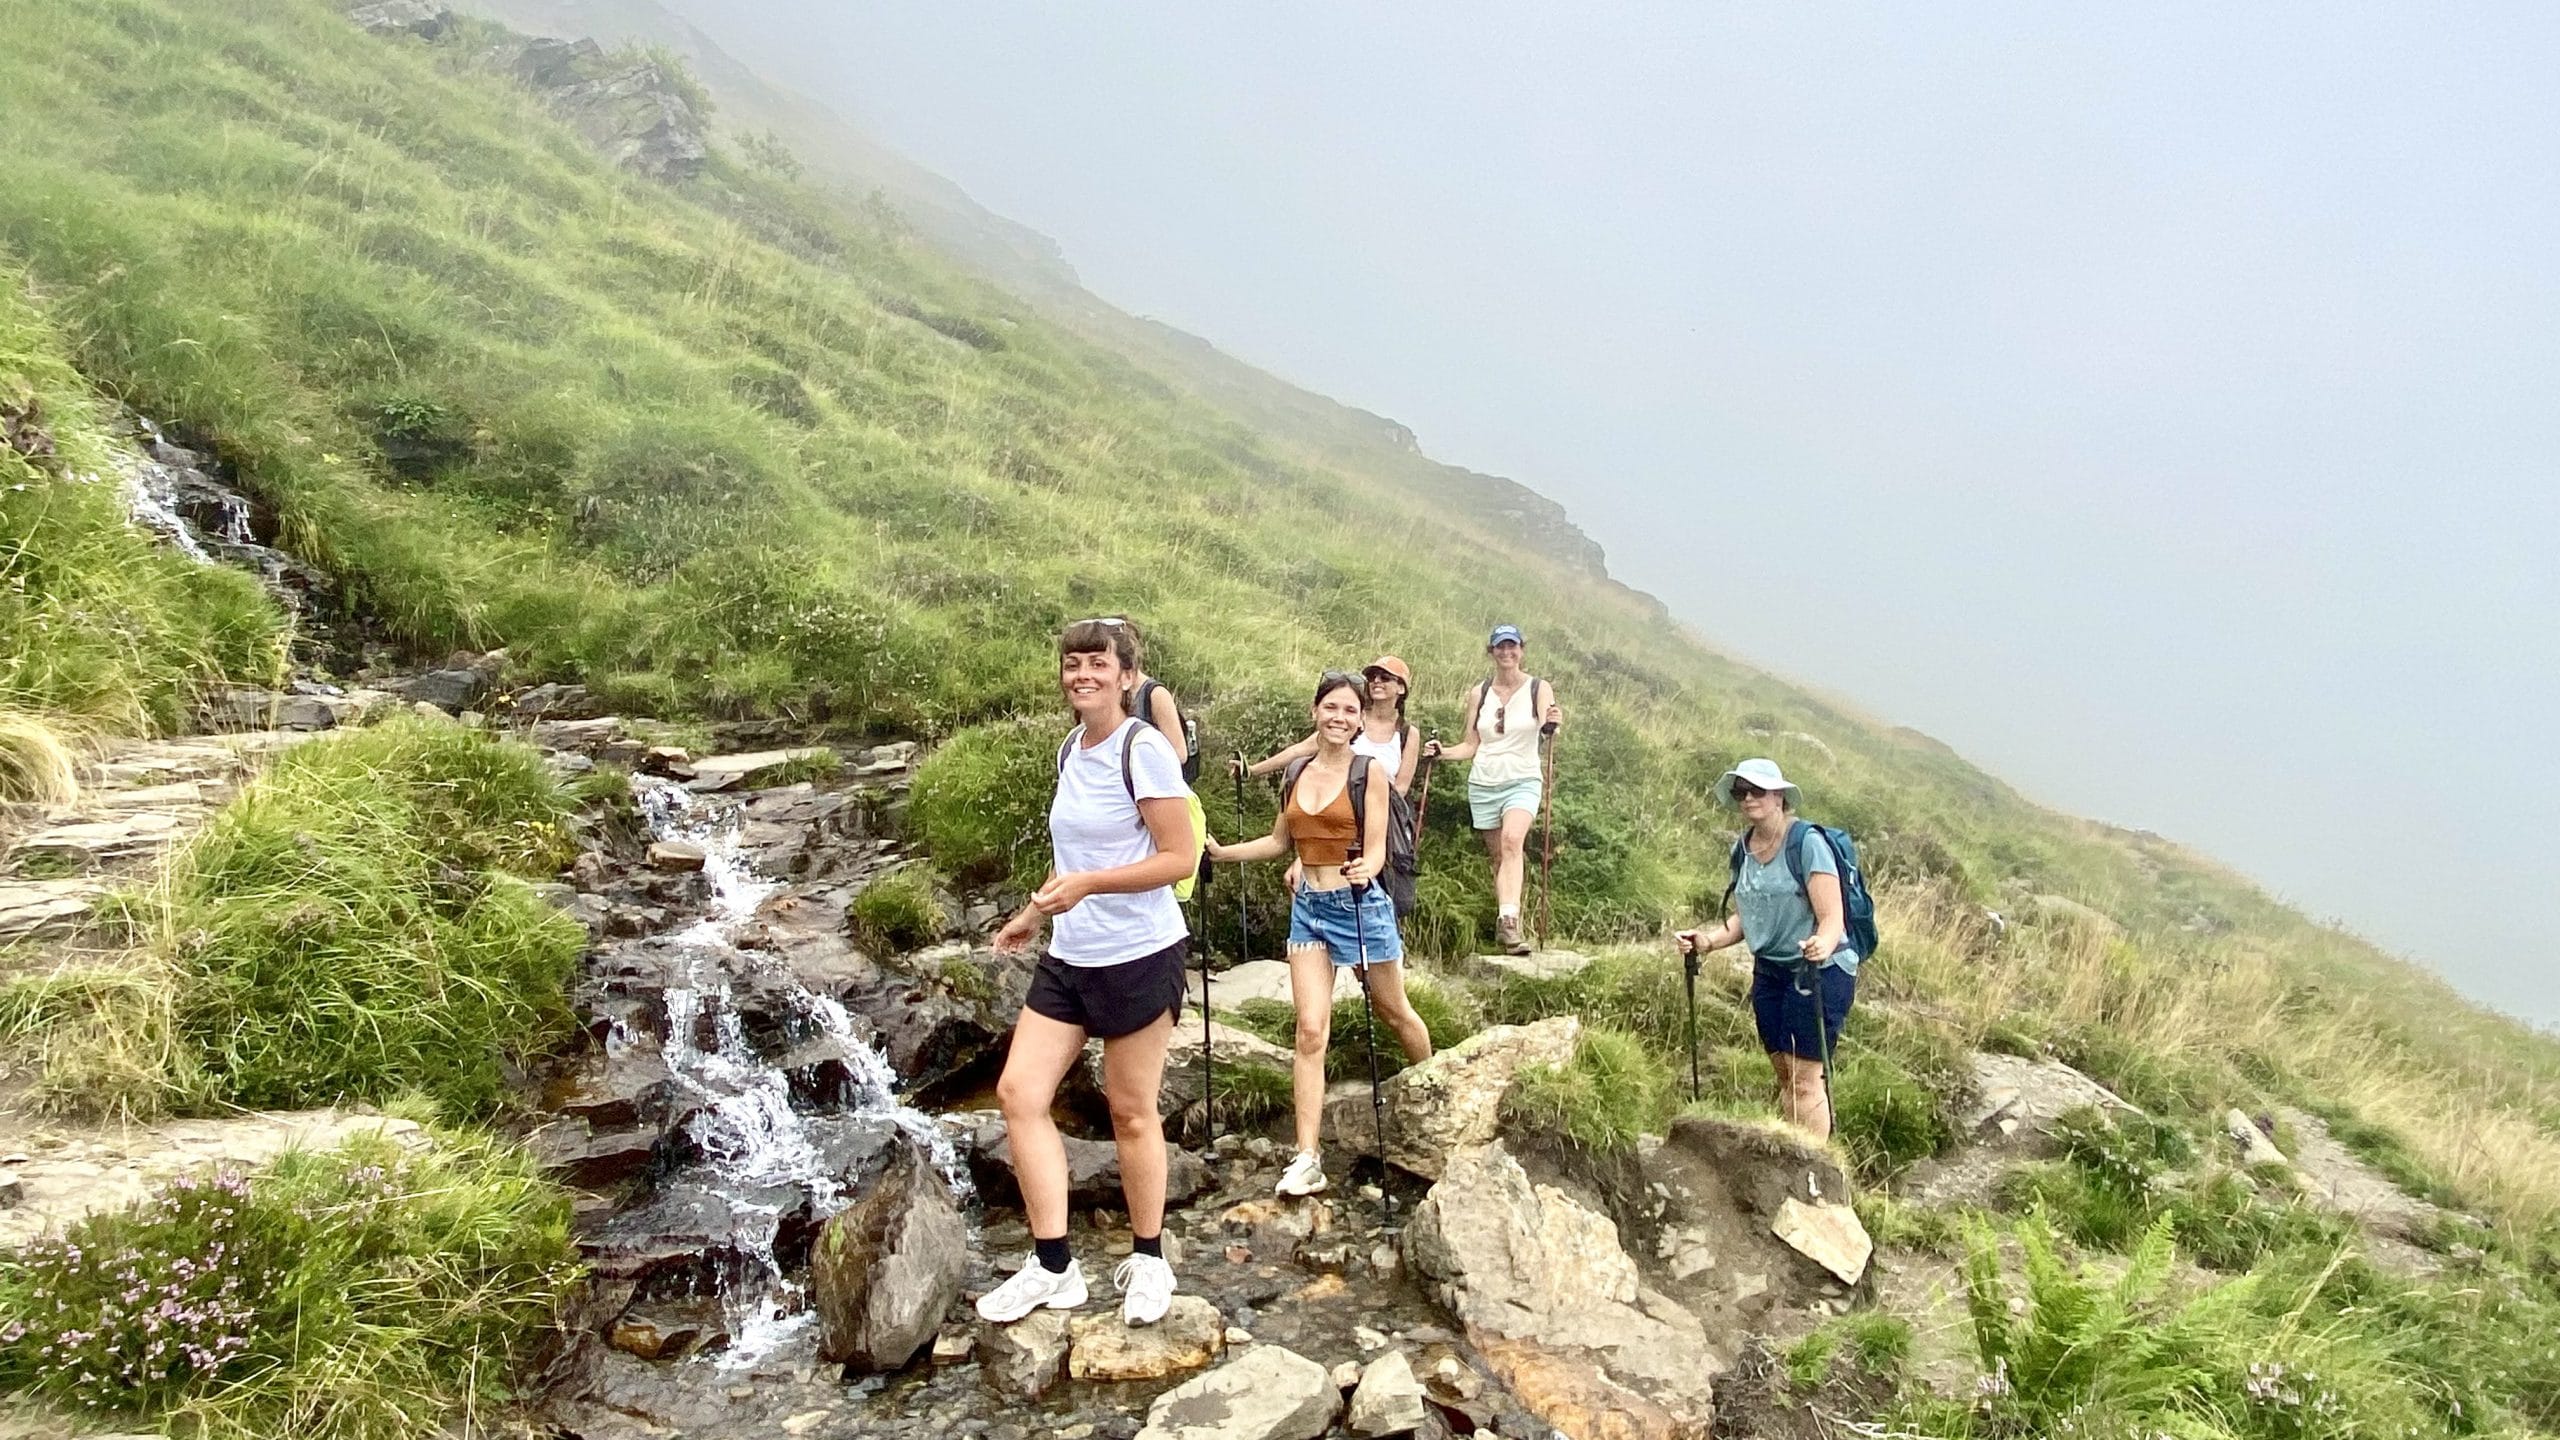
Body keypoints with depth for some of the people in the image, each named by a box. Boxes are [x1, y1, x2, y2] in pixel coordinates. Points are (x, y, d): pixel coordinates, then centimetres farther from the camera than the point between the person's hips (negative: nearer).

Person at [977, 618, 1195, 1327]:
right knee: (1019, 1092, 0)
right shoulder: (1070, 749, 10)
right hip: (1068, 956, 8)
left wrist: (1087, 885, -23)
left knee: (1131, 1109, 4)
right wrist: (1034, 914, 21)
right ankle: (1053, 1267, 10)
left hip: (1138, 955, -7)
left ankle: (1148, 1261, 24)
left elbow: (1178, 857, -17)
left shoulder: (1144, 749, -14)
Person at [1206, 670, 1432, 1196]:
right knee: (1311, 1031, -6)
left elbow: (1376, 848, -13)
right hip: (1308, 906, 4)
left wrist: (1366, 868, -35)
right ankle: (1307, 1160, -8)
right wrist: (1222, 853, 10)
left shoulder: (1370, 772, -8)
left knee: (1393, 1011, 16)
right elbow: (1279, 842, 18)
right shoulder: (1298, 773, 7)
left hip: (1360, 905, -3)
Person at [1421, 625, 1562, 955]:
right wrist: (1440, 752, -4)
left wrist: (1554, 724, -36)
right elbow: (1470, 746, 12)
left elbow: (1548, 729, -14)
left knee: (1512, 841, -27)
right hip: (1484, 783, 3)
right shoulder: (1478, 692, 9)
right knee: (1499, 857, 5)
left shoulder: (1539, 689, 2)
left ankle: (1508, 919, -34)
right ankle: (1508, 927, 15)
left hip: (1523, 781, -3)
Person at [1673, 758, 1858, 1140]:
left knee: (1805, 1079, -7)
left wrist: (1822, 945, -39)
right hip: (1769, 971, 7)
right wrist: (1707, 941, -3)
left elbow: (1832, 918, -18)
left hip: (1820, 970, -7)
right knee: (1784, 1075, 12)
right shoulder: (1745, 847, 7)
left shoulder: (1806, 841, -14)